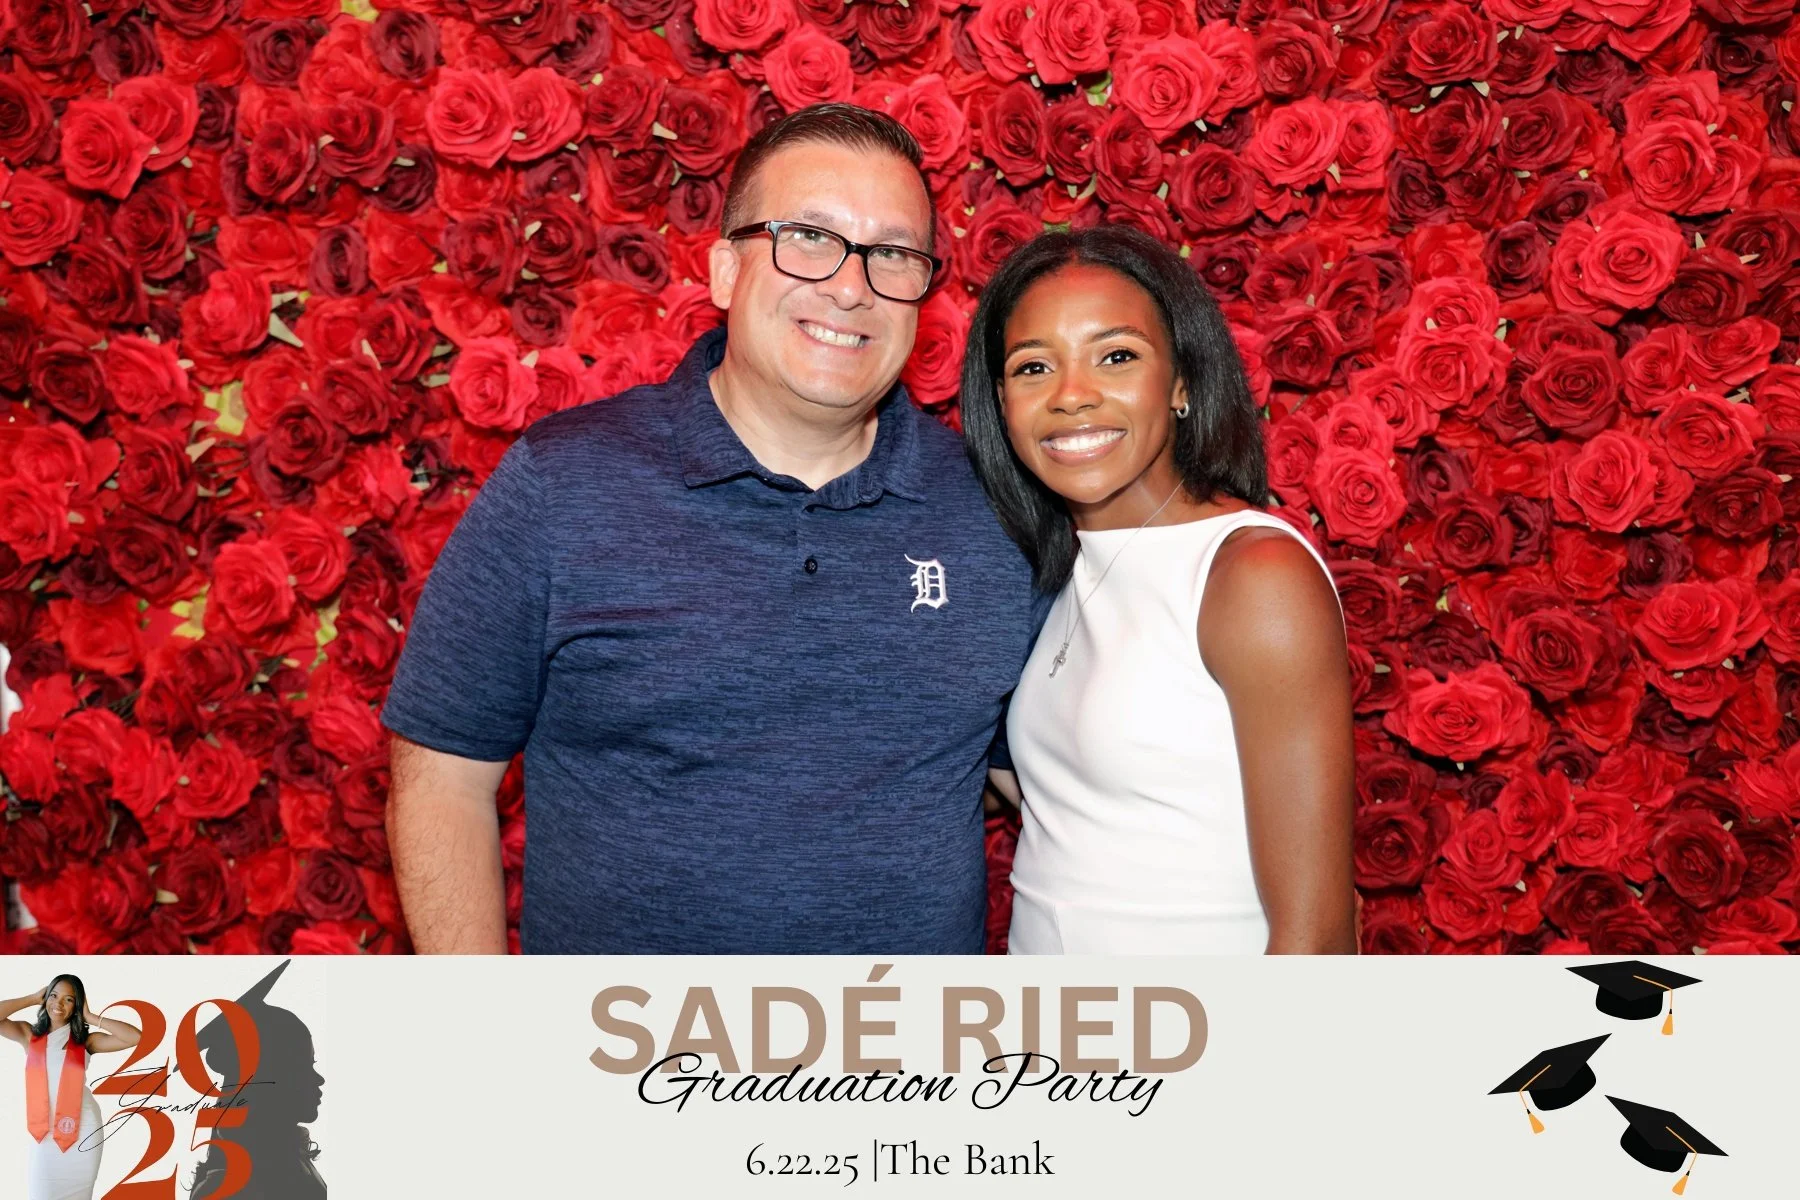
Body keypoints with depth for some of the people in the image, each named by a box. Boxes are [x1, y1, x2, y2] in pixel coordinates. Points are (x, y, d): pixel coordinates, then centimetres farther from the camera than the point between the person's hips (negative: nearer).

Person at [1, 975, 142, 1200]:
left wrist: (91, 1017, -4)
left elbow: (134, 1037, -11)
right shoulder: (29, 1034, 6)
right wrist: (33, 998, -2)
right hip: (44, 1130, 0)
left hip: (82, 1128, 0)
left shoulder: (86, 1039, 2)